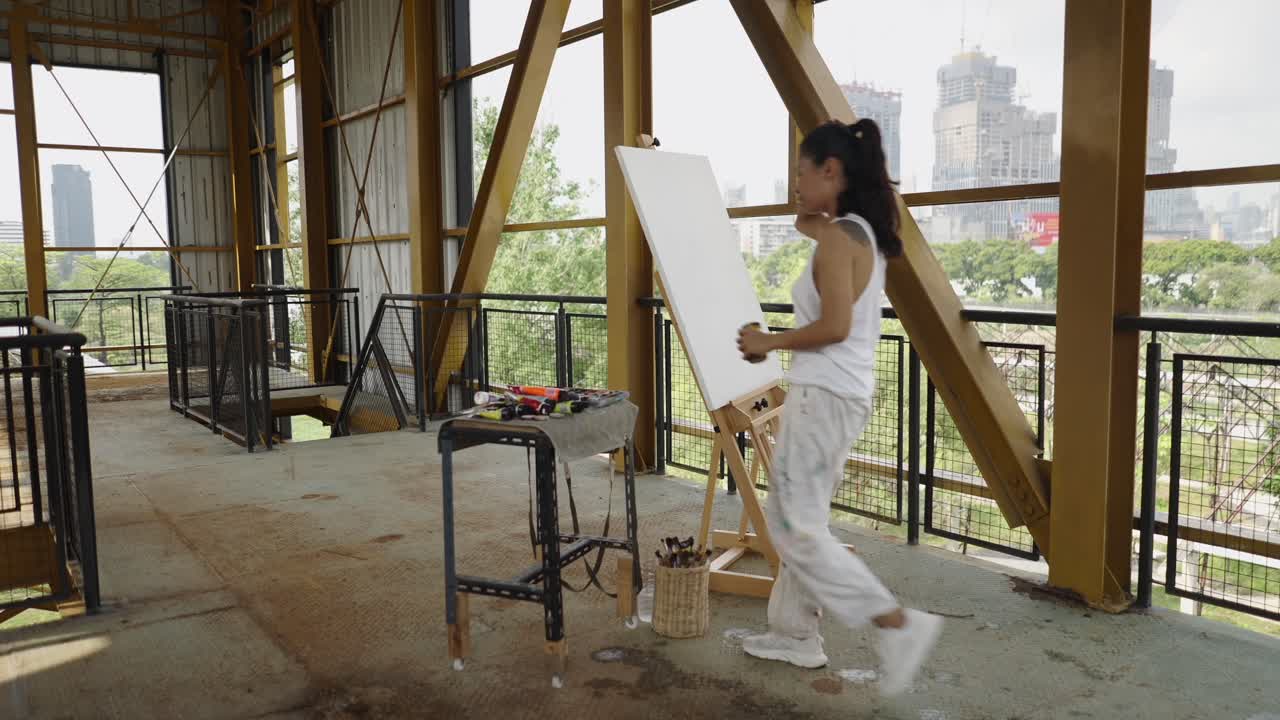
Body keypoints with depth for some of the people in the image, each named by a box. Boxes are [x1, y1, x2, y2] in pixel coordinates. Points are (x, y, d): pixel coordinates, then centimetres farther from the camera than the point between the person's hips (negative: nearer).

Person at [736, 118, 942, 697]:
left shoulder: (835, 237, -15)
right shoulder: (863, 234, 13)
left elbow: (835, 326, -23)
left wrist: (769, 342, -11)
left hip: (824, 395, -10)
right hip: (844, 395, 10)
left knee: (796, 528, -4)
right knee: (798, 519, 17)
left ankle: (898, 624, -1)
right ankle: (796, 633, 28)